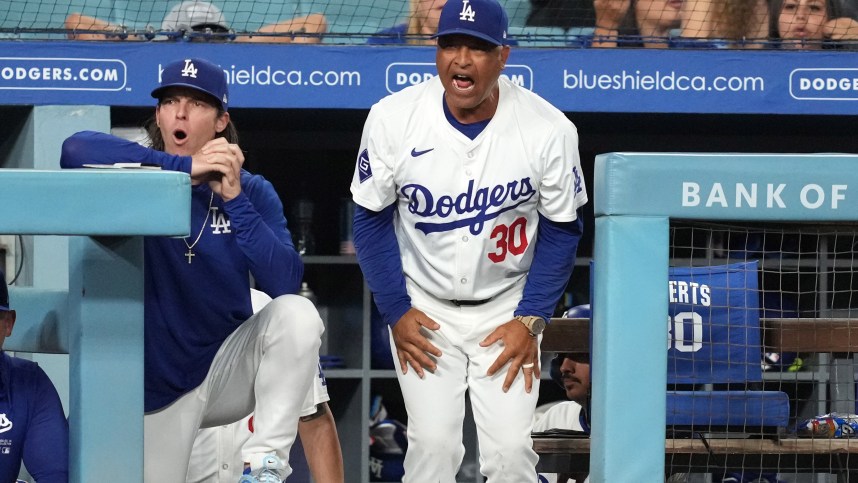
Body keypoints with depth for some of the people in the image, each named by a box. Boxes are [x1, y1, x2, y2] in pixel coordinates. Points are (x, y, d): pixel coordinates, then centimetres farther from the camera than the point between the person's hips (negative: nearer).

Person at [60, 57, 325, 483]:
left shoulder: (252, 192, -3)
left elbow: (286, 283, -17)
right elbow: (77, 149, -32)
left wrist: (234, 200, -25)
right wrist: (185, 167, -33)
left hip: (228, 367, 1)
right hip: (158, 390, -1)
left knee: (297, 313, -25)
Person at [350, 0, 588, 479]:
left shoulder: (550, 130, -16)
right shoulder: (393, 119, -15)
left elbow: (561, 230, -4)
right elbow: (372, 220, -2)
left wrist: (530, 320, -9)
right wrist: (396, 312, -6)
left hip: (507, 309, 0)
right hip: (423, 309, 0)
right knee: (433, 444, -12)